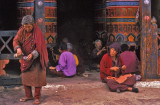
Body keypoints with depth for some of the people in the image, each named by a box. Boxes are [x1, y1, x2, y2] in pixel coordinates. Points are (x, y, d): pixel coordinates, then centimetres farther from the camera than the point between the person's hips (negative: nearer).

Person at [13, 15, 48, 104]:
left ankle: (37, 98, 7)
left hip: (36, 58, -5)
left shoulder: (38, 32, -18)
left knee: (37, 78, -4)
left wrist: (32, 55, -33)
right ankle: (29, 96, 24)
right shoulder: (22, 31, -4)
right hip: (25, 57, 5)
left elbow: (39, 47, -19)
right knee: (25, 77, 10)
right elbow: (16, 40, -4)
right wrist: (18, 48, -25)